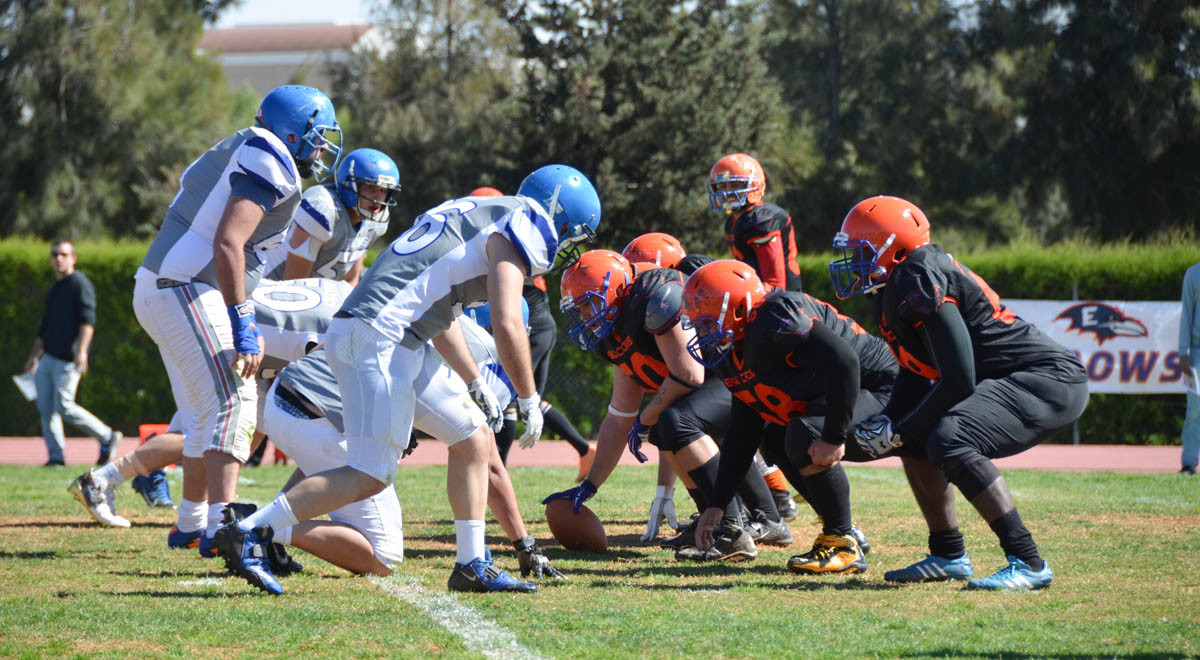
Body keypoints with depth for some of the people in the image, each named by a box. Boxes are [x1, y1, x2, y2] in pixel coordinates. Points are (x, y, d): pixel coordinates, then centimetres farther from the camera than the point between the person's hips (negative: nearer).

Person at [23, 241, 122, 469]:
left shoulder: (80, 284, -5)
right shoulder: (52, 289, 20)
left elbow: (88, 320, -14)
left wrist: (81, 350, -24)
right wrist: (34, 356, 27)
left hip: (68, 360, -8)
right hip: (48, 356, 8)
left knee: (63, 406, -12)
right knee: (45, 407, 1)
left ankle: (107, 436, 1)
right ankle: (56, 457, 4)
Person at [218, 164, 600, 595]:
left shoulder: (475, 216, 26)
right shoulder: (520, 225, -4)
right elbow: (507, 326, -13)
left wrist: (476, 386, 40)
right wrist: (529, 401, -2)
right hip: (381, 337, -10)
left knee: (475, 439, 14)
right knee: (370, 476, -9)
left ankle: (472, 566, 17)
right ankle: (249, 533, -6)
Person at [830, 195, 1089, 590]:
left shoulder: (918, 283, -20)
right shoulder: (893, 291, 11)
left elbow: (958, 382, -23)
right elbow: (916, 373, 22)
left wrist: (901, 430, -12)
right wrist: (889, 421, 4)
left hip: (1050, 380, -11)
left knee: (949, 440, -29)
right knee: (916, 439, 17)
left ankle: (1028, 563, -26)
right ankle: (948, 556, 23)